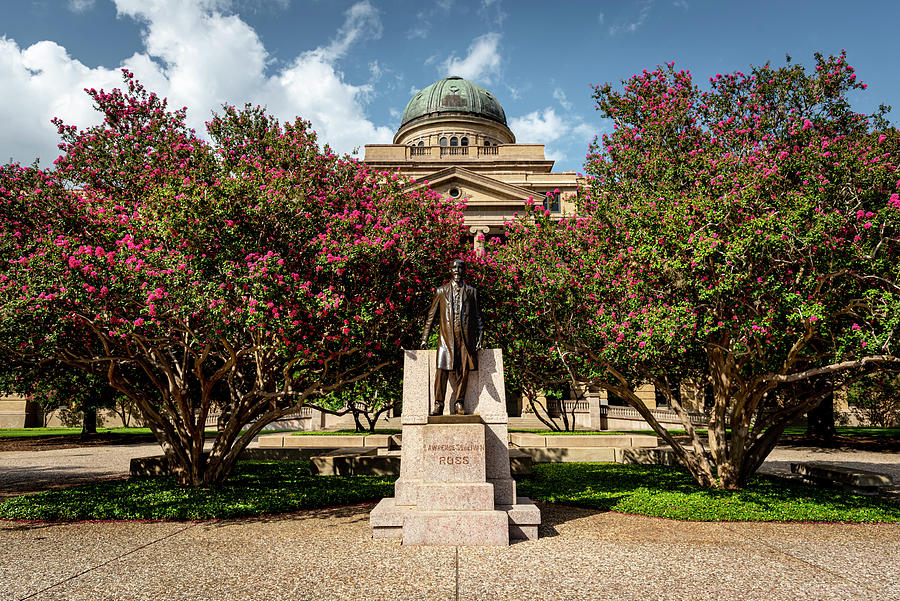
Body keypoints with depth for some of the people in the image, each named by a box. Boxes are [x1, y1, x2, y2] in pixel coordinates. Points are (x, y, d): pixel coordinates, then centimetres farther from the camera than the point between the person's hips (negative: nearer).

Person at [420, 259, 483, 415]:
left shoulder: (471, 291, 16)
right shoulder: (441, 291, 15)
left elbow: (478, 316, 14)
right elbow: (431, 315, 14)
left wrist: (479, 338, 5)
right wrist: (425, 338, 8)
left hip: (465, 337, 1)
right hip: (446, 336, -1)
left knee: (463, 371, 0)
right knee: (442, 369, -8)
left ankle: (459, 404, 9)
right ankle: (438, 404, -3)